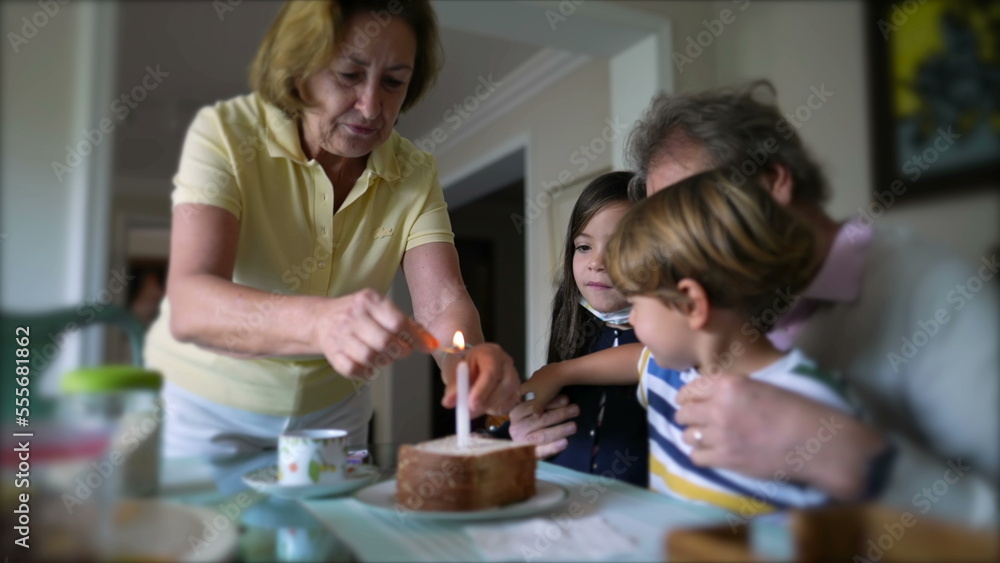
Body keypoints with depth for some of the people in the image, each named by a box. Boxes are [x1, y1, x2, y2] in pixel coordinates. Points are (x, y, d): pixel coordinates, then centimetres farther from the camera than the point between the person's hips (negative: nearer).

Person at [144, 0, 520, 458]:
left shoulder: (415, 175, -9)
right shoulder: (225, 134, -21)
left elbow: (441, 301, -19)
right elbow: (190, 309, -33)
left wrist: (468, 358, -43)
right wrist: (318, 321, -53)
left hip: (332, 412, 3)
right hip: (204, 407, -2)